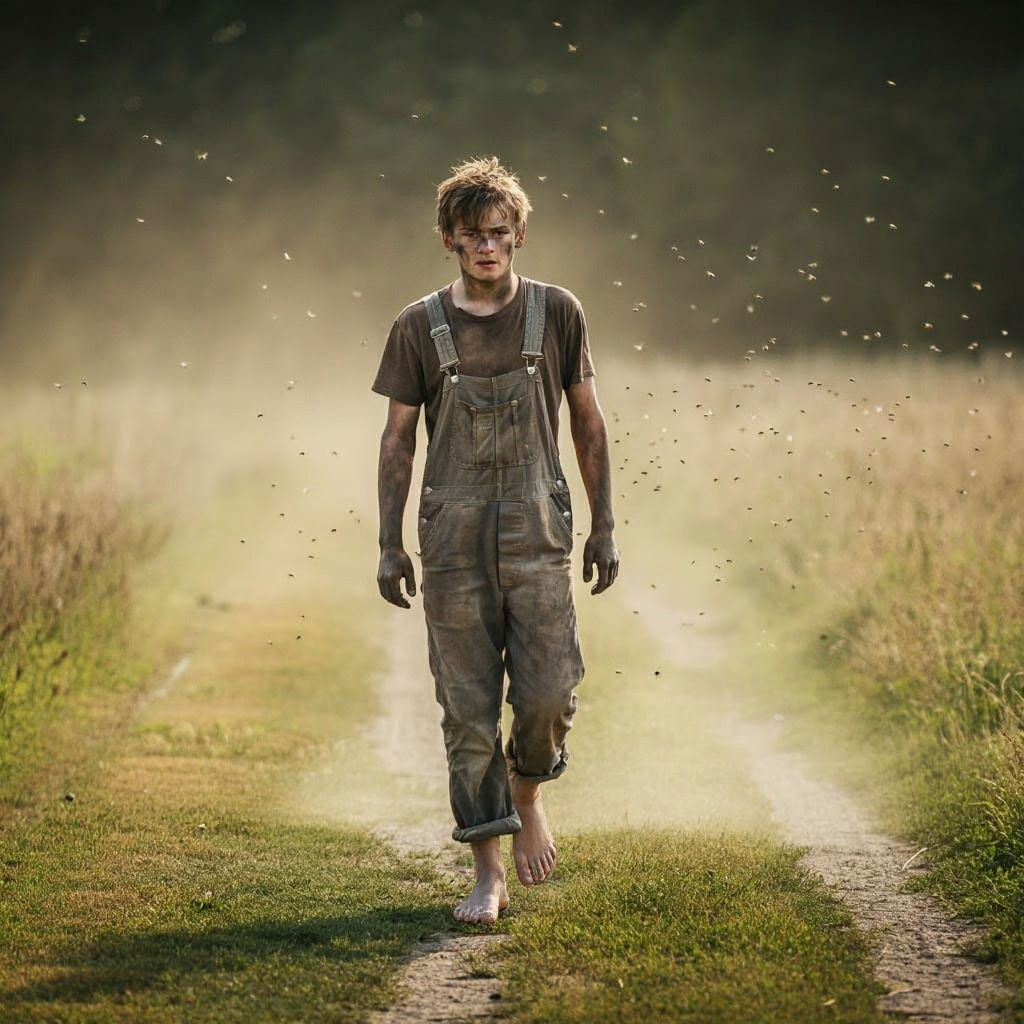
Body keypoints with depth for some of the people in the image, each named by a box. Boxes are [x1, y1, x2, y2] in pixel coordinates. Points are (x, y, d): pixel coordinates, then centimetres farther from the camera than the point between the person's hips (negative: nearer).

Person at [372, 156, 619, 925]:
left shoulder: (556, 313, 4)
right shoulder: (421, 327, 3)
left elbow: (589, 423, 9)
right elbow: (398, 438, 6)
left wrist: (605, 525, 6)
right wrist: (389, 545, 0)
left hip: (536, 529, 0)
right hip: (454, 531, 0)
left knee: (548, 694, -8)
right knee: (468, 709, 0)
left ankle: (528, 790, 25)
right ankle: (488, 873, 6)